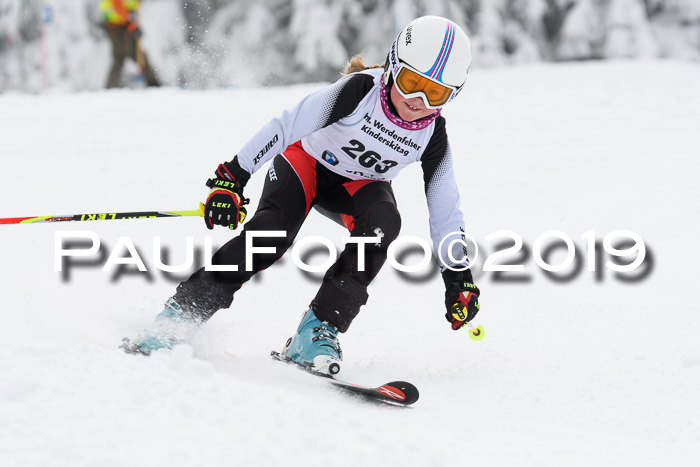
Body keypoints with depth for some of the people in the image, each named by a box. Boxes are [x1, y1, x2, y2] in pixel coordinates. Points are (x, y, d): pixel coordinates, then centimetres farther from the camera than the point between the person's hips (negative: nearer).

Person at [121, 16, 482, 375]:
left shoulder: (433, 136, -17)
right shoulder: (360, 91, -29)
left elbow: (445, 208, -6)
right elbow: (287, 126, -27)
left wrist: (459, 278, -6)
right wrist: (232, 178, -29)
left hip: (358, 183, 3)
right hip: (307, 159, -3)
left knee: (383, 220, -31)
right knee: (273, 230, -31)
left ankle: (320, 328, -30)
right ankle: (181, 313, -26)